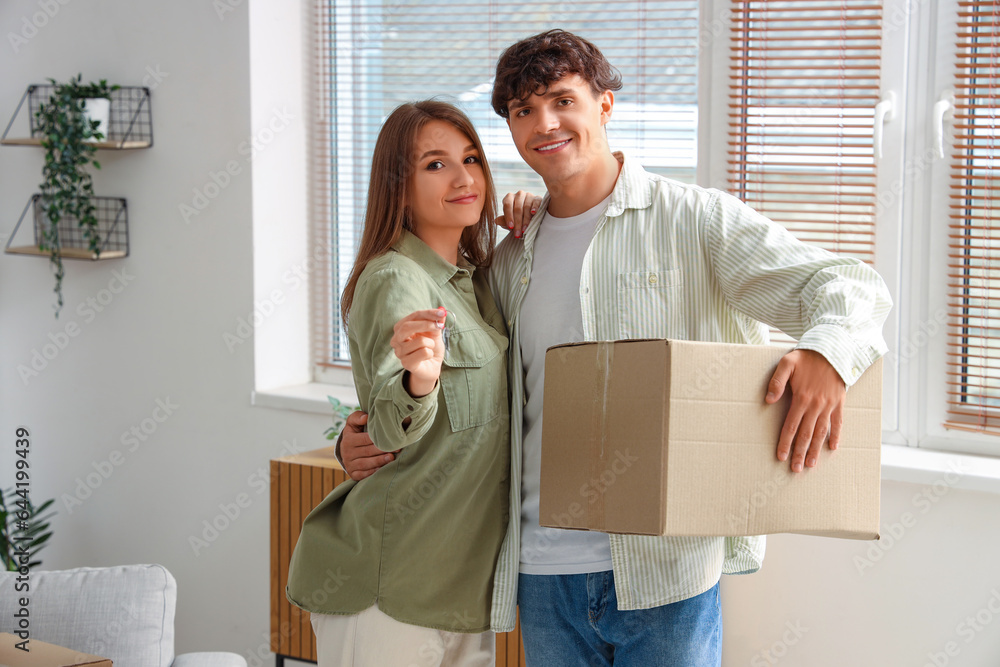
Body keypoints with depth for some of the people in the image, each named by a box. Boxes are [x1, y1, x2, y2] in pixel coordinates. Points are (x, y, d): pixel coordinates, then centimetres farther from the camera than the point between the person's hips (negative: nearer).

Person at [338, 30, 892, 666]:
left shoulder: (696, 220, -2)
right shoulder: (511, 262, 14)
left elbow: (850, 285, -10)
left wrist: (826, 353, -34)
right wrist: (366, 439, 4)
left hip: (662, 567, -4)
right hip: (542, 572, 5)